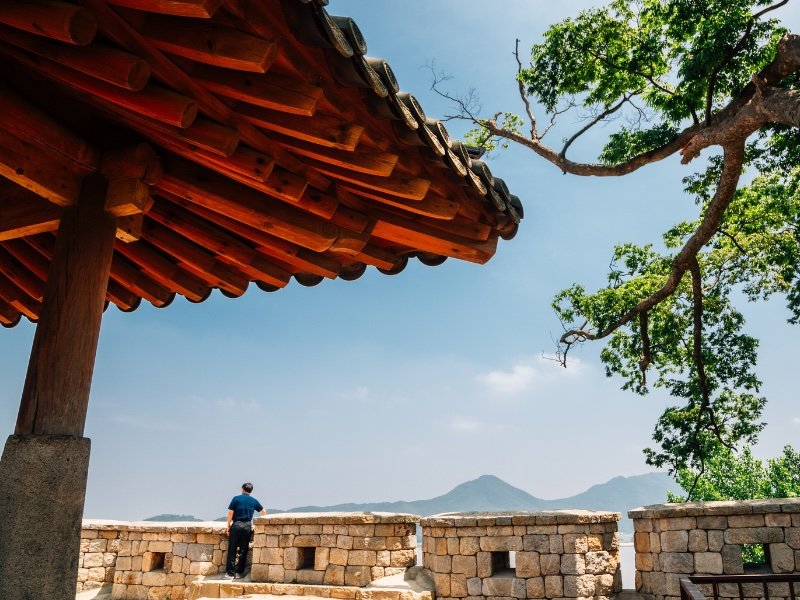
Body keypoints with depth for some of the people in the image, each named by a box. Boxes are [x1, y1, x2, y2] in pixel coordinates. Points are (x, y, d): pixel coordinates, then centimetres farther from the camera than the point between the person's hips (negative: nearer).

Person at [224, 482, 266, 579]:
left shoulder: (236, 498, 3)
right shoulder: (254, 501, 11)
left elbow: (230, 513, -2)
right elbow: (263, 512, 21)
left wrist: (228, 526, 5)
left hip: (236, 525, -2)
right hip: (247, 526, 2)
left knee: (232, 550, 2)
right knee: (243, 550, 7)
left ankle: (230, 573, 1)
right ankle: (239, 572, 9)